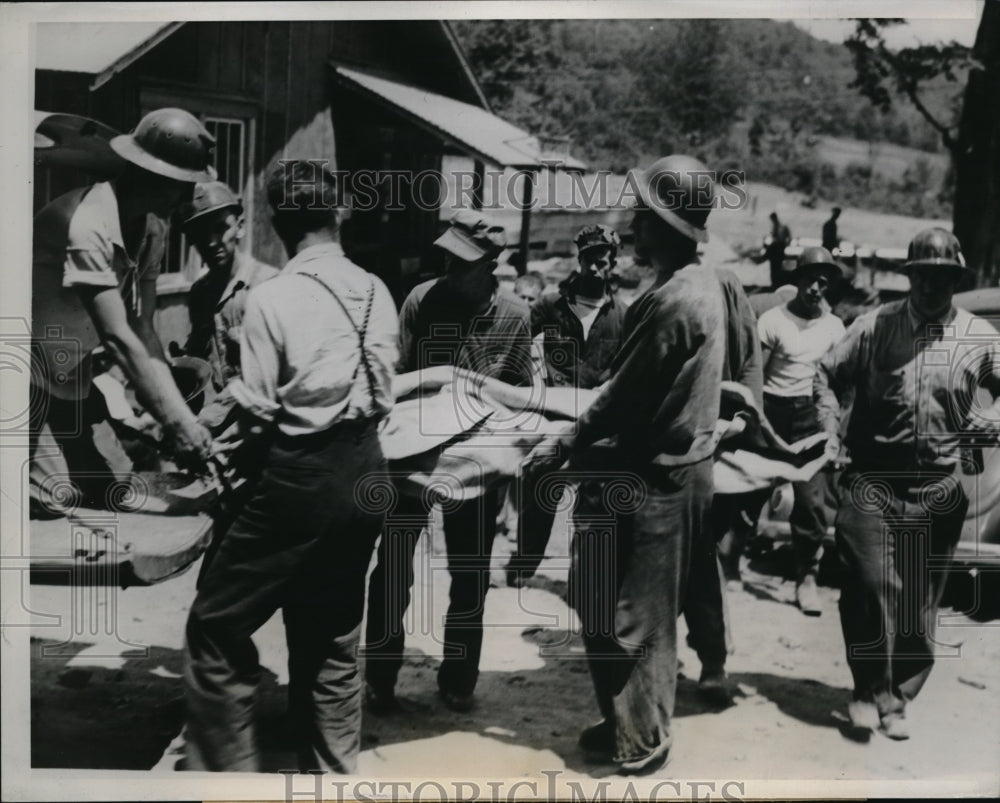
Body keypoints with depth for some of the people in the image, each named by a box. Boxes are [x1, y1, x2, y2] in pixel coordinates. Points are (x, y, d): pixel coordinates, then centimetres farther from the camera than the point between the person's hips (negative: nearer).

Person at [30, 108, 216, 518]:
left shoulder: (151, 229, -2)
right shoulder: (87, 225, -28)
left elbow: (142, 330, -2)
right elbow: (118, 339, -32)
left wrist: (177, 413, -13)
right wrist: (176, 421, -34)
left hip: (71, 383, 8)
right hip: (37, 385, -8)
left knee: (105, 499, 7)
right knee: (58, 501, -20)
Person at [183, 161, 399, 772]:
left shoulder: (272, 298, -12)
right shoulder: (376, 292, 3)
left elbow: (258, 413, -9)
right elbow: (384, 396, 6)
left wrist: (242, 452, 10)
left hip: (302, 477, -6)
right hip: (366, 473, 6)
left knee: (218, 625, 9)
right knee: (332, 640, 18)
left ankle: (229, 770, 13)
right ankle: (332, 776, 29)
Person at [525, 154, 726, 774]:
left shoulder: (672, 303, -24)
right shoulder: (704, 283, 6)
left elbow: (625, 399, -19)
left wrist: (565, 446, -9)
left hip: (652, 479, -9)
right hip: (683, 465, 10)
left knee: (631, 614, 4)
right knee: (648, 609, 19)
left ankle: (639, 739, 18)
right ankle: (638, 723, 32)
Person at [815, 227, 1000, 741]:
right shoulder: (875, 325, 4)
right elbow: (827, 375, 11)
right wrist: (832, 432, -2)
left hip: (940, 487, 1)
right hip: (872, 480, -1)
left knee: (921, 598, 8)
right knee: (869, 585, -7)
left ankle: (898, 697, 23)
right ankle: (869, 689, 10)